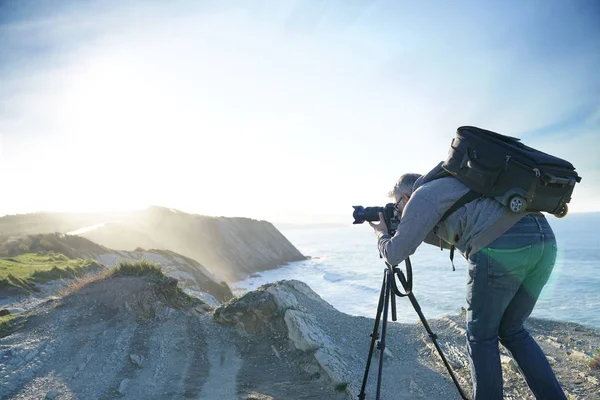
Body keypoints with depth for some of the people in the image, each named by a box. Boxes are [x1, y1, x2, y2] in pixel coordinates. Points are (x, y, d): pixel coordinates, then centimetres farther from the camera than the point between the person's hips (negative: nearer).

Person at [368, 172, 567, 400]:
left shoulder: (421, 196, 7)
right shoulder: (450, 187, 32)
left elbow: (395, 254, 3)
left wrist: (381, 234, 25)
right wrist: (410, 228, 40)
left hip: (502, 247, -9)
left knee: (481, 336, 10)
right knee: (511, 331, 23)